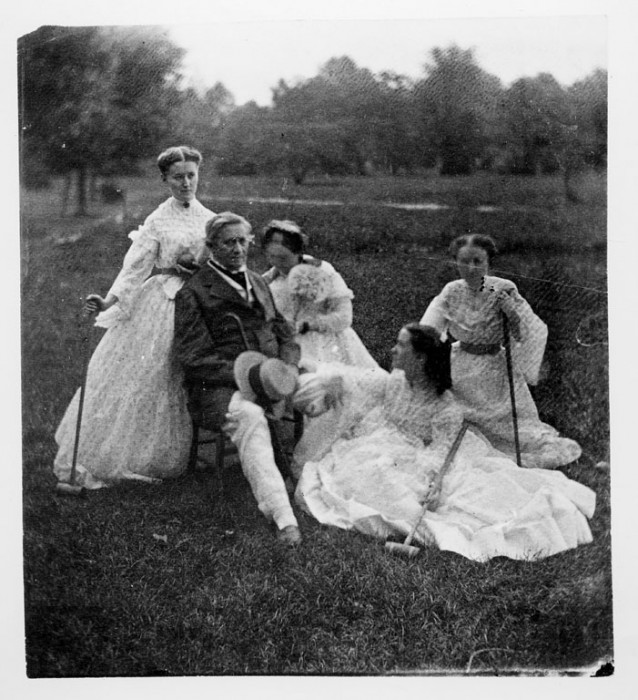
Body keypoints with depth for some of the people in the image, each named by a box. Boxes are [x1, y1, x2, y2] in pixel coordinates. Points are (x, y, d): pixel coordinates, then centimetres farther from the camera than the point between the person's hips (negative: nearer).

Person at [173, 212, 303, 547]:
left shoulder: (259, 284, 23)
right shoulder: (193, 293, 2)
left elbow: (285, 334, 23)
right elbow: (194, 359, -6)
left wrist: (287, 369, 0)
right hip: (216, 390, -6)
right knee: (249, 416, -38)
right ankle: (282, 516, -45)